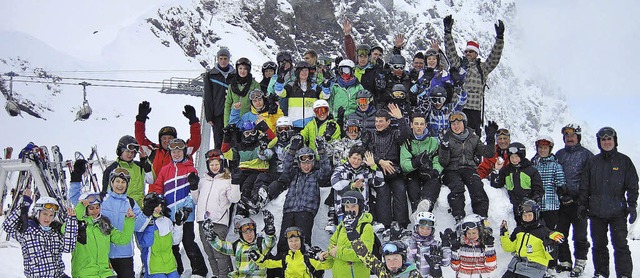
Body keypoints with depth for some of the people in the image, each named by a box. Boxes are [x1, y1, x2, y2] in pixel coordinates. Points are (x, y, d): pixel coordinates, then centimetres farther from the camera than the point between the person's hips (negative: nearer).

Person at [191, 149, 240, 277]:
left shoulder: (227, 180, 3)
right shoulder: (203, 180, 18)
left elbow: (234, 199, -8)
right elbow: (197, 199, 24)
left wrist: (235, 183, -18)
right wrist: (193, 187, 9)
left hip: (218, 221, -6)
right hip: (203, 220, 6)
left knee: (220, 251, -10)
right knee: (209, 251, 11)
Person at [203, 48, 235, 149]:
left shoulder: (235, 75, 9)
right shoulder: (210, 75, 4)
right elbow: (208, 98, 2)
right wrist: (209, 116, -5)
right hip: (217, 114, -1)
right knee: (218, 140, 0)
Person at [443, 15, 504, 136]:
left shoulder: (482, 68, 14)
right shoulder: (458, 64, 18)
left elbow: (494, 58, 2)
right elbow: (451, 51, 10)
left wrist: (499, 37, -8)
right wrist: (448, 32, 1)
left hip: (475, 108, -1)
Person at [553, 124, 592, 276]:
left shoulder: (586, 154, 1)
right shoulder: (559, 154, 14)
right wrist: (559, 189, 3)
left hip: (578, 201, -4)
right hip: (562, 201, 5)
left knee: (579, 235, 1)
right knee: (560, 233, 8)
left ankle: (580, 262, 11)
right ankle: (564, 262, 18)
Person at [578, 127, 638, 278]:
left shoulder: (624, 161, 4)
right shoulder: (593, 162, 10)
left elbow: (632, 186, 3)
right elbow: (585, 186, 12)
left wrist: (632, 206, -4)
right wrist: (582, 204, 7)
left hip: (618, 211, -3)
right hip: (596, 212, 3)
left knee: (620, 244, -5)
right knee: (599, 245, 9)